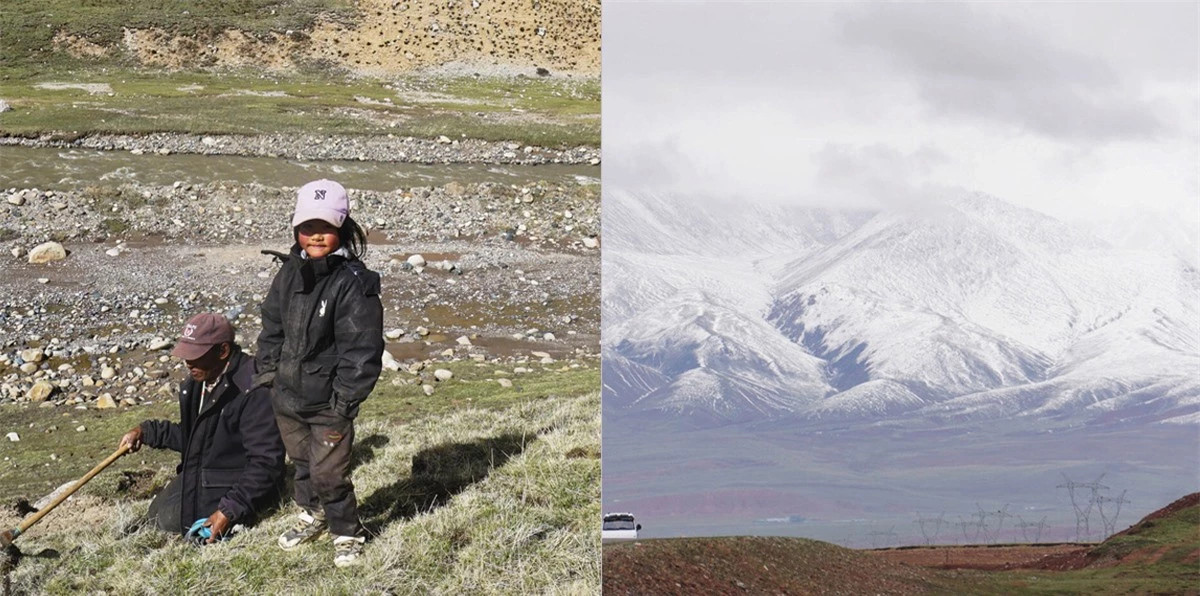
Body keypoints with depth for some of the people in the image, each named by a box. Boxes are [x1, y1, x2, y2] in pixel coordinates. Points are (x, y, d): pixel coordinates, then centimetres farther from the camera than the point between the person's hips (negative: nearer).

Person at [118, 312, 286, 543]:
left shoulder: (253, 389, -28)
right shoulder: (198, 381, 2)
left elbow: (265, 461, -28)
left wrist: (230, 510, -30)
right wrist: (146, 432, 6)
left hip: (234, 484, -10)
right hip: (199, 474, 10)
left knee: (172, 520, -17)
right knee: (157, 514, 15)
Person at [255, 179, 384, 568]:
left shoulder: (354, 283, -20)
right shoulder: (290, 273, 2)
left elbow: (362, 349, -19)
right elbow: (272, 325, 14)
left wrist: (343, 401, -19)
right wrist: (268, 373, 9)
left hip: (328, 403, -7)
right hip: (287, 396, 7)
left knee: (328, 473, -2)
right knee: (301, 461, 24)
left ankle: (347, 533, 20)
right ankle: (312, 515, 47)